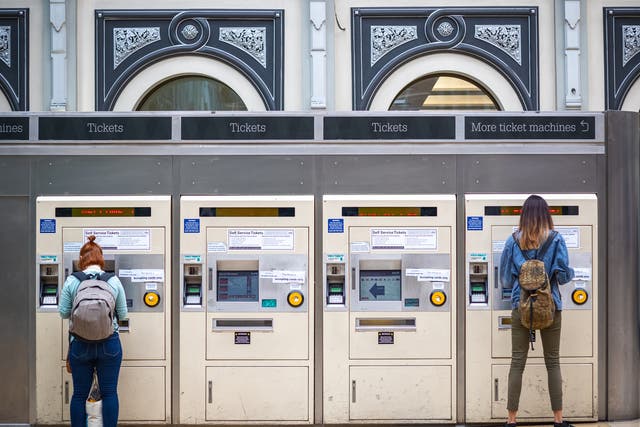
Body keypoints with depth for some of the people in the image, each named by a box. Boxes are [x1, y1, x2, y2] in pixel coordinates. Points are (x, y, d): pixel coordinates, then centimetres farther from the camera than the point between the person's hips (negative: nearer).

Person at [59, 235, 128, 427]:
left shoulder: (71, 282, -6)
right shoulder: (114, 281, -4)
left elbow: (64, 313, 0)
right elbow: (123, 314, 1)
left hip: (80, 345, 0)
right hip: (110, 344, 0)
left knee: (79, 394, 10)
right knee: (109, 393, 7)